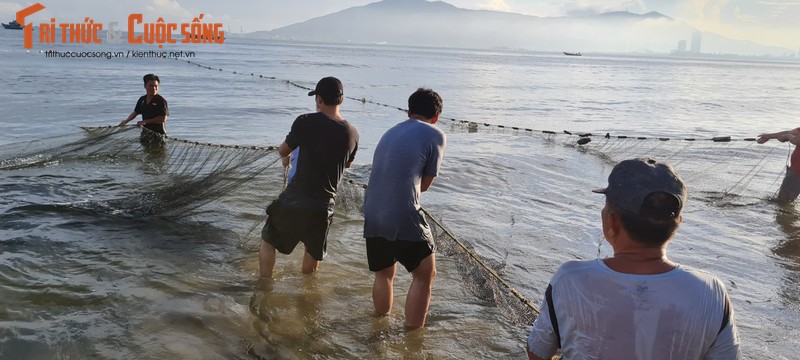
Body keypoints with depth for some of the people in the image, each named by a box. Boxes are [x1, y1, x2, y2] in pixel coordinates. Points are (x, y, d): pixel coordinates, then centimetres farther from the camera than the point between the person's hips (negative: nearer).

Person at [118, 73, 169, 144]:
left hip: (158, 133, -7)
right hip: (145, 132, 7)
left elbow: (163, 118, -19)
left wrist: (145, 121, -15)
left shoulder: (161, 101, -13)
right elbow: (135, 113, 22)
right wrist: (126, 121, 7)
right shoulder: (142, 100, 8)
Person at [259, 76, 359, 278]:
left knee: (268, 240, 20)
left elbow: (283, 150, 4)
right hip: (324, 205, 3)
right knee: (314, 252, 25)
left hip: (295, 199, -3)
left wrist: (285, 157, 28)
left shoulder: (306, 122, -12)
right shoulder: (352, 134, -1)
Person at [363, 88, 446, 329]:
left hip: (372, 217, 7)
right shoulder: (435, 136, -1)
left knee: (384, 274, 24)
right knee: (425, 275, 10)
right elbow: (425, 183, 4)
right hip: (405, 219, -7)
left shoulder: (390, 133, 19)